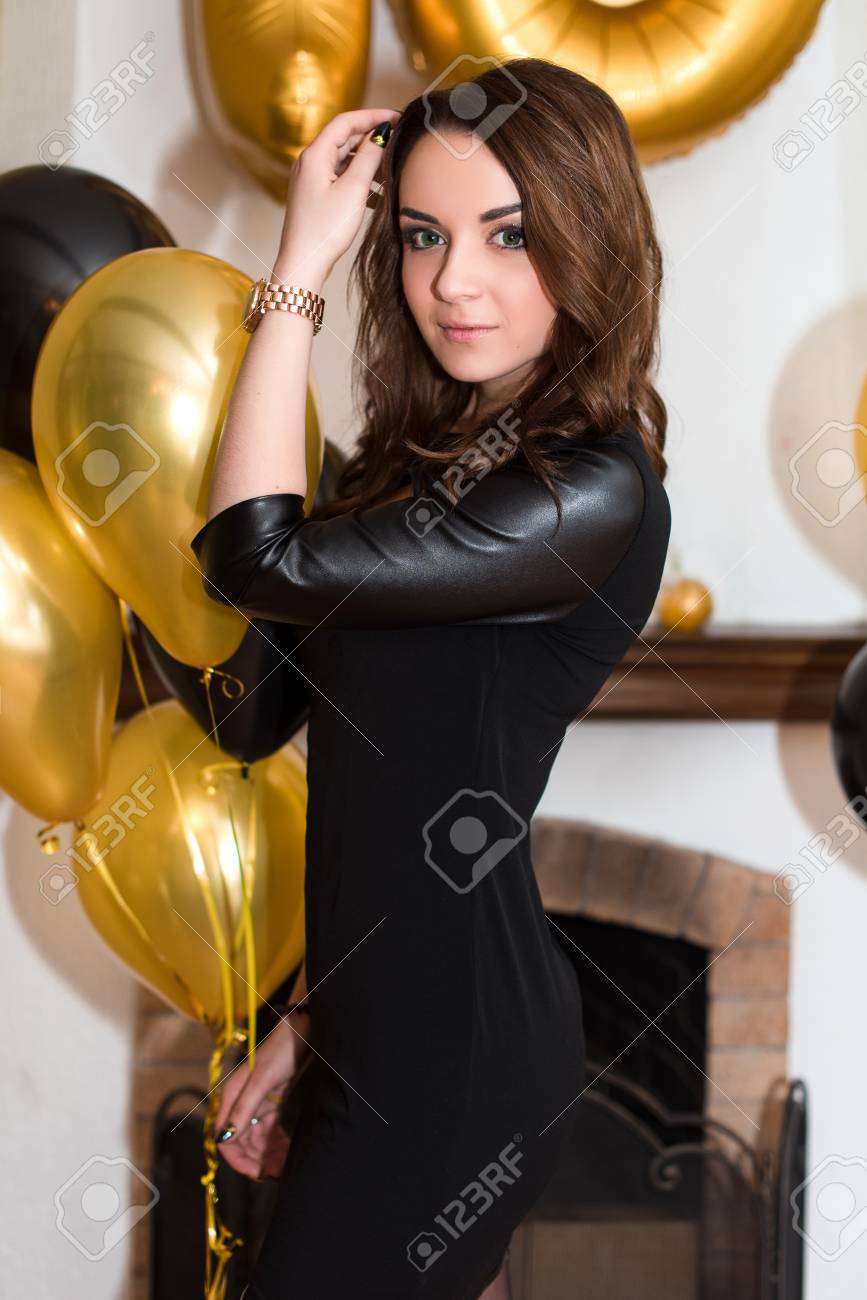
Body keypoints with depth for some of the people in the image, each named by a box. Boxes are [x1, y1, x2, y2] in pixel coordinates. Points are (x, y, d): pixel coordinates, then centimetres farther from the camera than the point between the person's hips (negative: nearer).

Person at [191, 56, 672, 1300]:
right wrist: (310, 1016, 13)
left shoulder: (590, 497, -19)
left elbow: (258, 559, -21)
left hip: (453, 1057, -9)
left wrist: (298, 272, -15)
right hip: (386, 1019, 9)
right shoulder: (445, 452, 9)